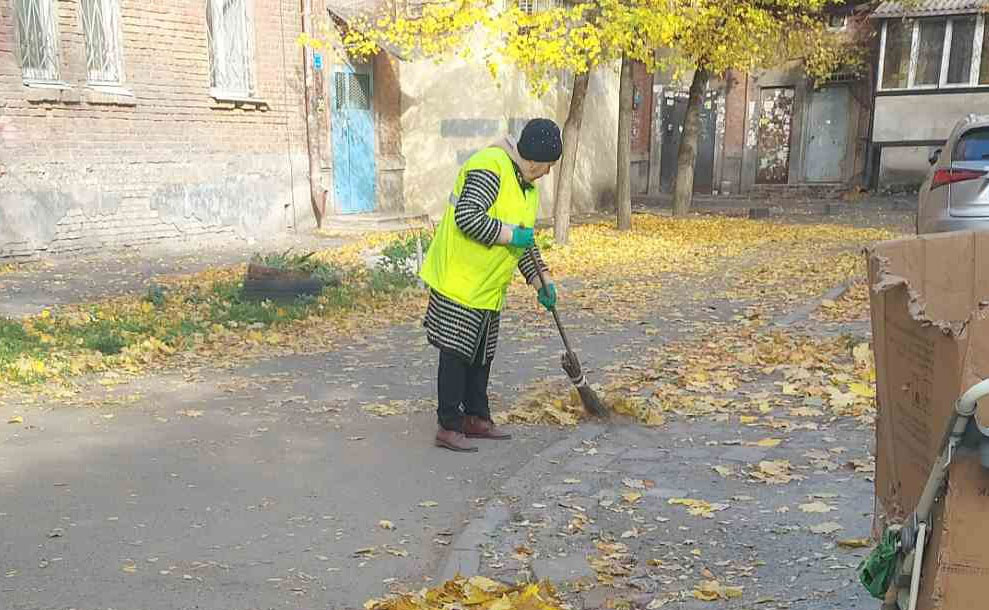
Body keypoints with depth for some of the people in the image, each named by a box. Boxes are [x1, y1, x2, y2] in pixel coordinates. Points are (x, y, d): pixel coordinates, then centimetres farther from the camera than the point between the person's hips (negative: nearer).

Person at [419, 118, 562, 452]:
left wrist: (540, 282, 11)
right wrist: (510, 235, -23)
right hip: (459, 279, -10)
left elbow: (526, 243, 20)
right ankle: (448, 427, 2)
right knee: (456, 353, -5)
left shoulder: (529, 188, 14)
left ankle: (477, 418, 28)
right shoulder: (490, 167, -17)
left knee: (481, 355, 16)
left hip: (489, 287, 10)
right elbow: (467, 217, -28)